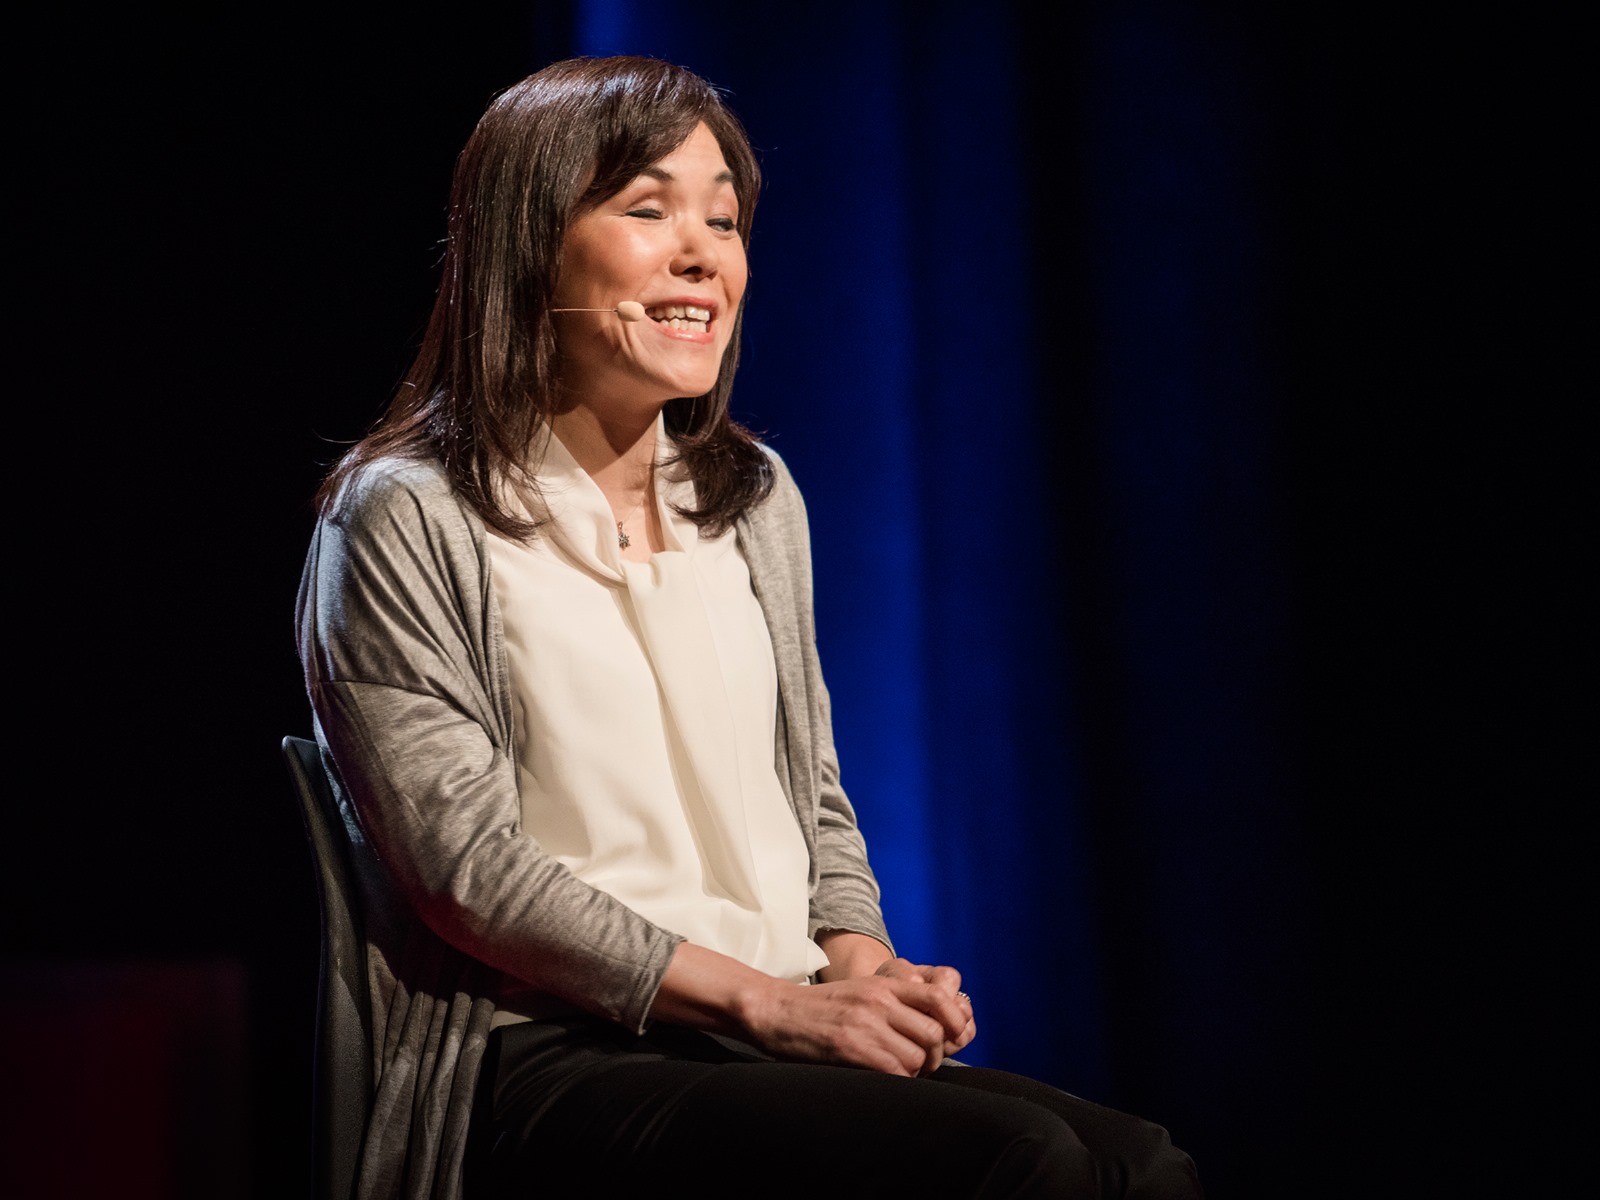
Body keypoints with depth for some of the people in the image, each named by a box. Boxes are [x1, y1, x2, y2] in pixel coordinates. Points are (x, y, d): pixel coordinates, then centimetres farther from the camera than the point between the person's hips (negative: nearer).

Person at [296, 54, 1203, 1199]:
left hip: (791, 1042, 6)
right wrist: (767, 1002, -15)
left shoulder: (757, 499, 18)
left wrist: (865, 970, -1)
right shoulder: (409, 521, -2)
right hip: (549, 1068, -6)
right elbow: (470, 868, -10)